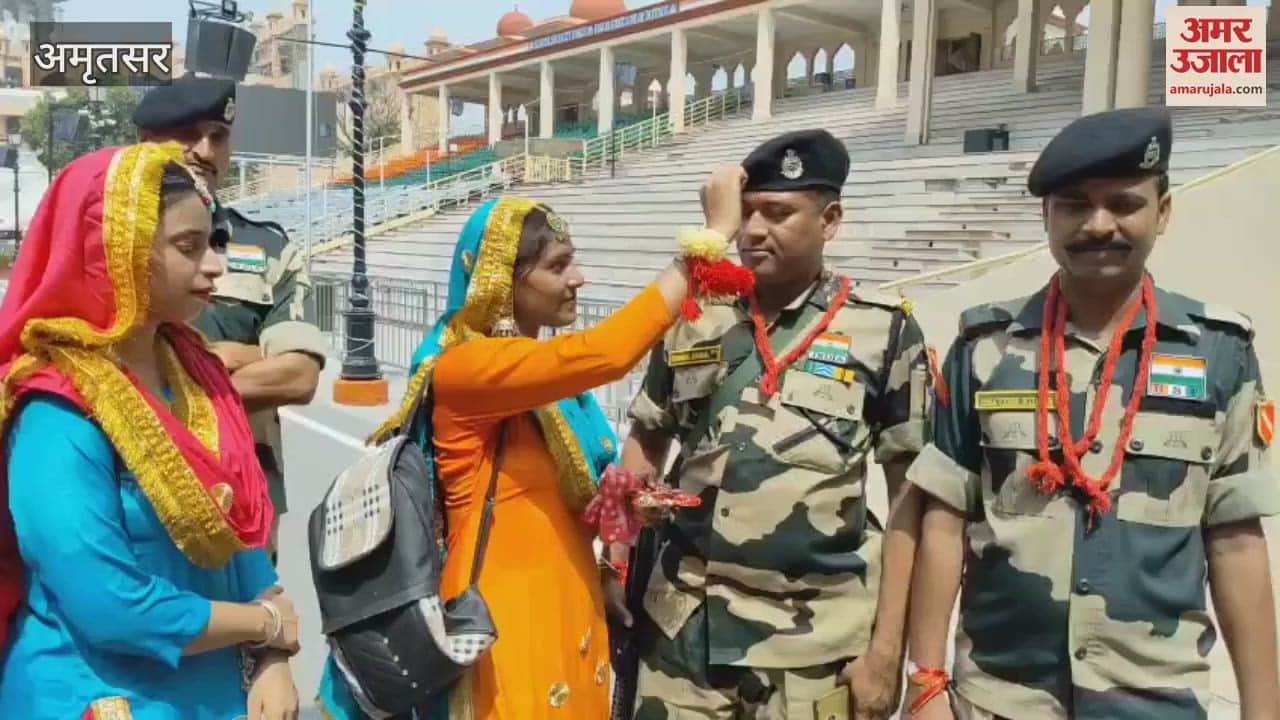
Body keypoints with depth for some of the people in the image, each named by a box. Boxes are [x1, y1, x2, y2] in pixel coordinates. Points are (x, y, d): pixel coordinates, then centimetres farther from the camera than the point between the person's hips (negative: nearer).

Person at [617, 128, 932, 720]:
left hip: (814, 644, -2)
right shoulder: (693, 322, 5)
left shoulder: (886, 334, -4)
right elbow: (645, 446, 14)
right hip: (680, 628, 3)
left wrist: (886, 648, -5)